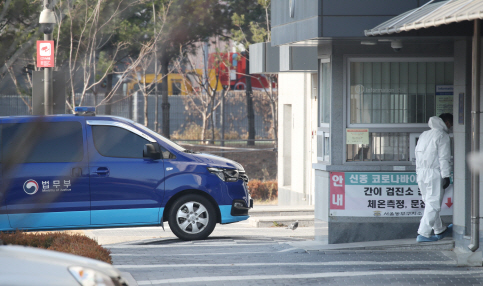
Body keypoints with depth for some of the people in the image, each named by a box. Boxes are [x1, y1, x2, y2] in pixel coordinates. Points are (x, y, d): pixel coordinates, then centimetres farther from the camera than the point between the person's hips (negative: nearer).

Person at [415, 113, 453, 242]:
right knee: (433, 204, -5)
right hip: (434, 173, -8)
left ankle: (440, 230, 29)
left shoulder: (424, 135, 16)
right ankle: (423, 234, -10)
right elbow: (444, 158, -13)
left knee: (429, 202, 16)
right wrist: (446, 176, -11)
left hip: (421, 173, 8)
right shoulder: (442, 135, -7)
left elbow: (417, 155, 18)